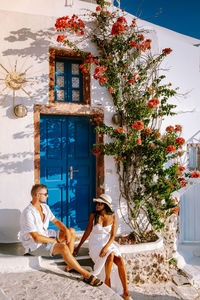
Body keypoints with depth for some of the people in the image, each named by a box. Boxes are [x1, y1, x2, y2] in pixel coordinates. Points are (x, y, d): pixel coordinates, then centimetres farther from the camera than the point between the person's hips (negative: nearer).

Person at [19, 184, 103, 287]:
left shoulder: (45, 207, 1)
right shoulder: (28, 213, -26)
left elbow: (56, 221, 10)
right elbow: (36, 238, -29)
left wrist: (66, 230, -8)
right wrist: (55, 241, -17)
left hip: (45, 236, 10)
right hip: (34, 245, -10)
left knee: (72, 231, 6)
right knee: (63, 247, -30)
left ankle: (70, 265, 1)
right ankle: (86, 275, -20)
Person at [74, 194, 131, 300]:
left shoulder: (113, 217, -3)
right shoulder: (93, 215, -5)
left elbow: (113, 236, -8)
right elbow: (87, 232, 4)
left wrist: (106, 247, -24)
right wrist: (78, 247, 5)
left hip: (108, 244, 2)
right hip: (95, 244, -2)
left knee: (120, 261, -25)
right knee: (110, 255, -32)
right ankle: (107, 281, -9)